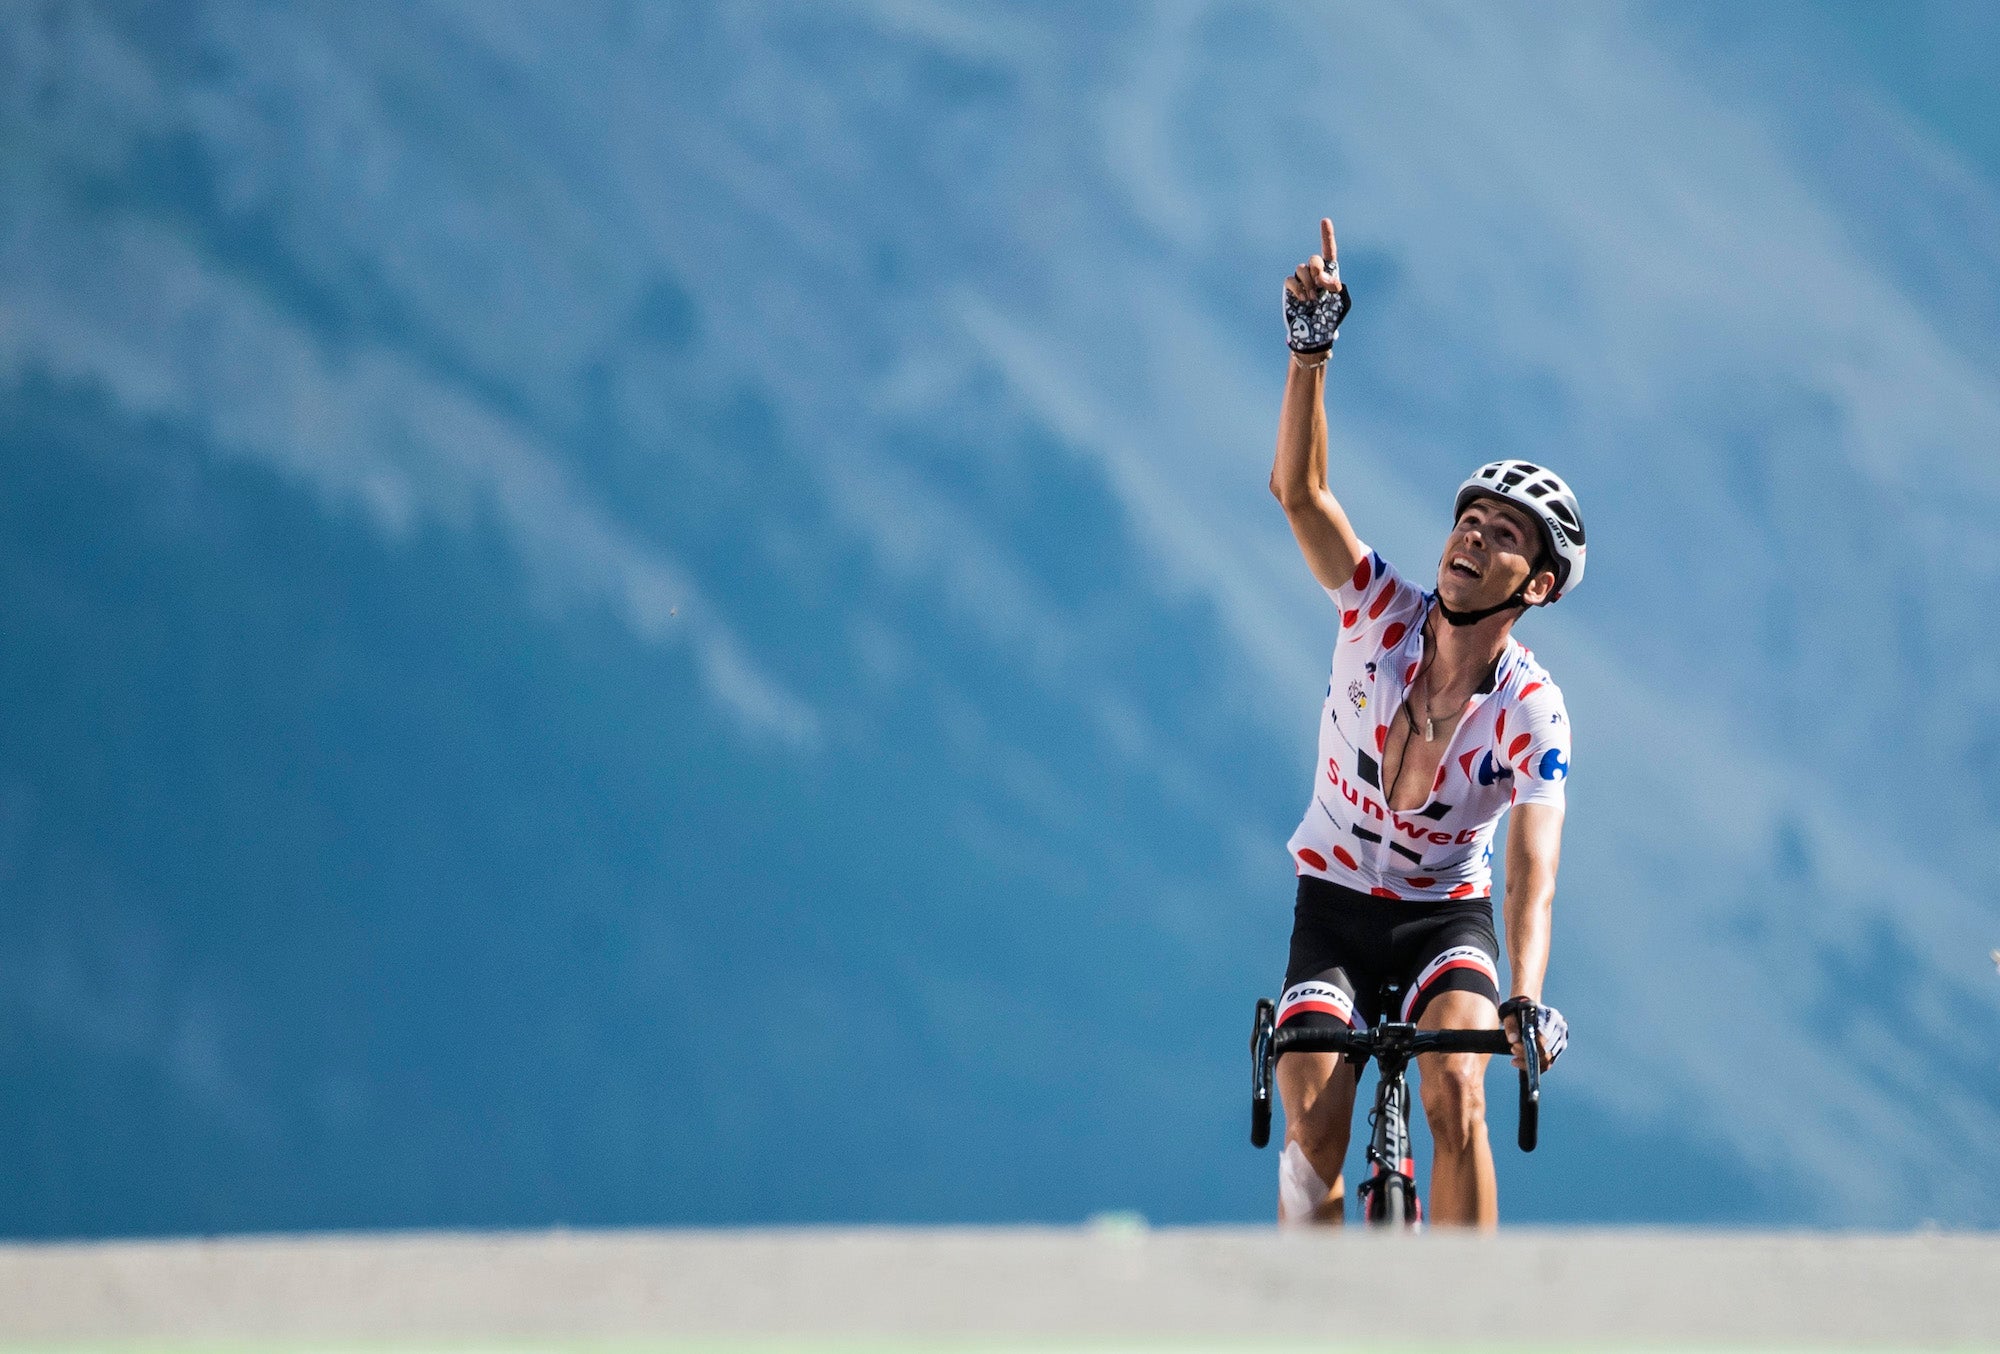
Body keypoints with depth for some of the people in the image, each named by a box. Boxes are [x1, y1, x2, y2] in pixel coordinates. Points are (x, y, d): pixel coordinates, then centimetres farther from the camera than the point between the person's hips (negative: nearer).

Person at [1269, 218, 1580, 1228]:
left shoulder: (1532, 713, -18)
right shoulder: (1380, 613, -13)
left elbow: (1533, 871, -28)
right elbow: (1297, 489, -25)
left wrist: (1526, 997, -46)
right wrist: (1311, 346, -38)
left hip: (1446, 917, -1)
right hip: (1333, 907, 1)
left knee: (1455, 1092, -29)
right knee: (1314, 1133, -19)